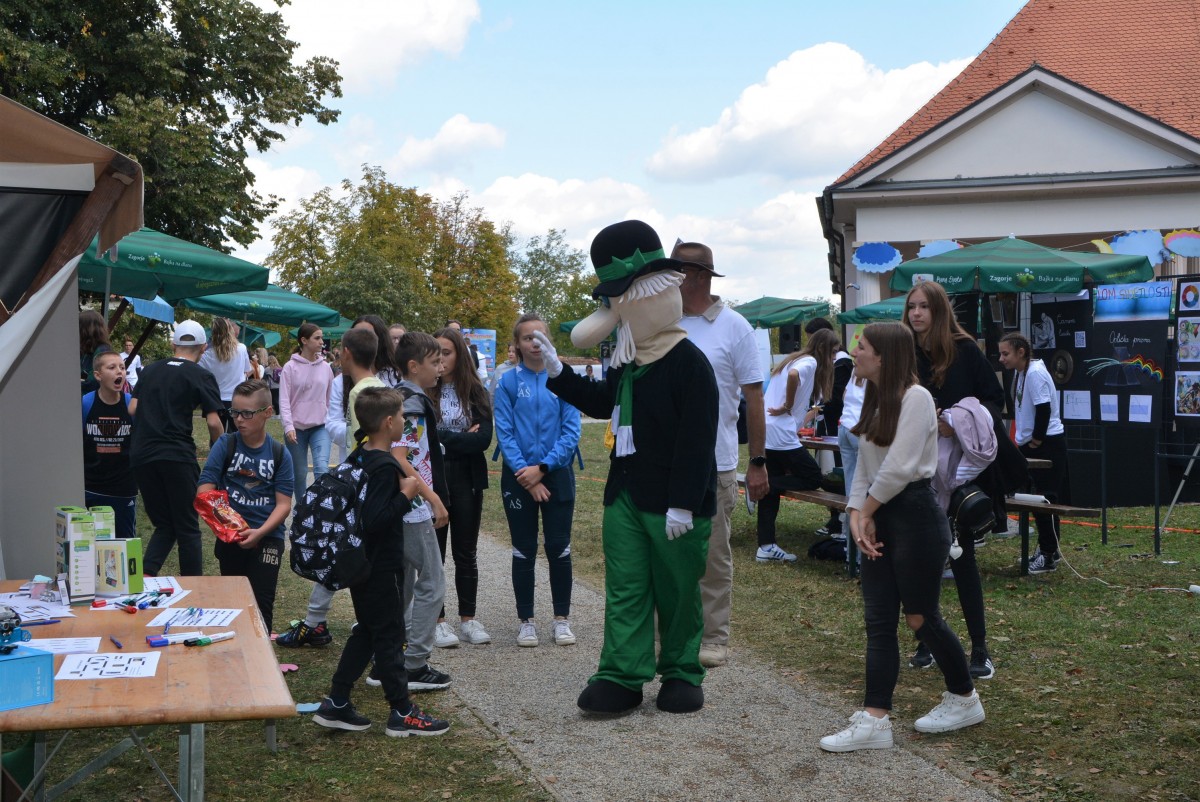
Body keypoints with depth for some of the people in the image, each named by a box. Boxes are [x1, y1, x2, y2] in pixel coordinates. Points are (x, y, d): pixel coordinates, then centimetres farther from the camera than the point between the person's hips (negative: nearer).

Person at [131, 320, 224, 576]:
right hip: (178, 455, -4)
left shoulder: (149, 370, 15)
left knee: (164, 524, 15)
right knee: (188, 527, 5)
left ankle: (145, 574, -5)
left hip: (141, 454, 5)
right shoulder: (201, 376, 0)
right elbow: (213, 422, -6)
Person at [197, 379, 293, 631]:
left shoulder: (280, 455, -2)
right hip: (229, 536, 1)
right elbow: (204, 490, -8)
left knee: (261, 604, -2)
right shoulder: (225, 445, -2)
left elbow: (284, 504, -6)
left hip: (267, 537, -1)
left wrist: (259, 532, -21)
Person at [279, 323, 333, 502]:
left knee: (322, 468, -18)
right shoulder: (290, 367, -5)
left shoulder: (325, 367, 4)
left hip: (320, 427, 1)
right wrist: (288, 426, -17)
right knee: (300, 473, 9)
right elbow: (284, 400, -7)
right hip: (296, 428, -1)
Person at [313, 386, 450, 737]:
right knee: (389, 636, 1)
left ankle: (335, 705, 22)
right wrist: (406, 494, -22)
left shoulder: (358, 458, 7)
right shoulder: (385, 466, -22)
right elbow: (374, 520, -29)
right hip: (380, 568, -9)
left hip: (360, 563, 9)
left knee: (366, 632, 18)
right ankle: (402, 713, 12)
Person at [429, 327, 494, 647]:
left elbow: (484, 438, -8)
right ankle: (438, 620, 14)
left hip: (467, 479, 2)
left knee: (466, 553, 10)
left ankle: (467, 619, 20)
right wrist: (463, 438, -14)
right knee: (434, 552, 6)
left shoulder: (476, 393, 2)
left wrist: (443, 439, -13)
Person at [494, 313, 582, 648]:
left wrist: (542, 467, -14)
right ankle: (526, 620, 19)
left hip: (557, 473, 0)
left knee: (559, 548, 5)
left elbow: (571, 431, -6)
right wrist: (525, 474, -13)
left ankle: (562, 618, 18)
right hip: (518, 477, 0)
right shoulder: (508, 381, -2)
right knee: (524, 551, 8)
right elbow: (504, 433, -5)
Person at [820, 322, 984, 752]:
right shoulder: (875, 401, 14)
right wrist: (857, 514, -3)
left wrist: (867, 510, -8)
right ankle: (874, 720, 3)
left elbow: (899, 468, -20)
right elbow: (864, 467, 11)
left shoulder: (915, 397, -14)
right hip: (879, 518, 8)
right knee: (878, 620, 3)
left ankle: (964, 699, 24)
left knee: (920, 616, 2)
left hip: (915, 515, -8)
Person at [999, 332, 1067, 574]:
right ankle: (1047, 548, 25)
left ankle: (1048, 555, -1)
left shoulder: (1035, 374, -19)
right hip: (1031, 444, 10)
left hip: (1047, 444, -10)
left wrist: (1036, 441, -15)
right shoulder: (1019, 373, 10)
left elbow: (1043, 409, -23)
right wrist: (1025, 440, 12)